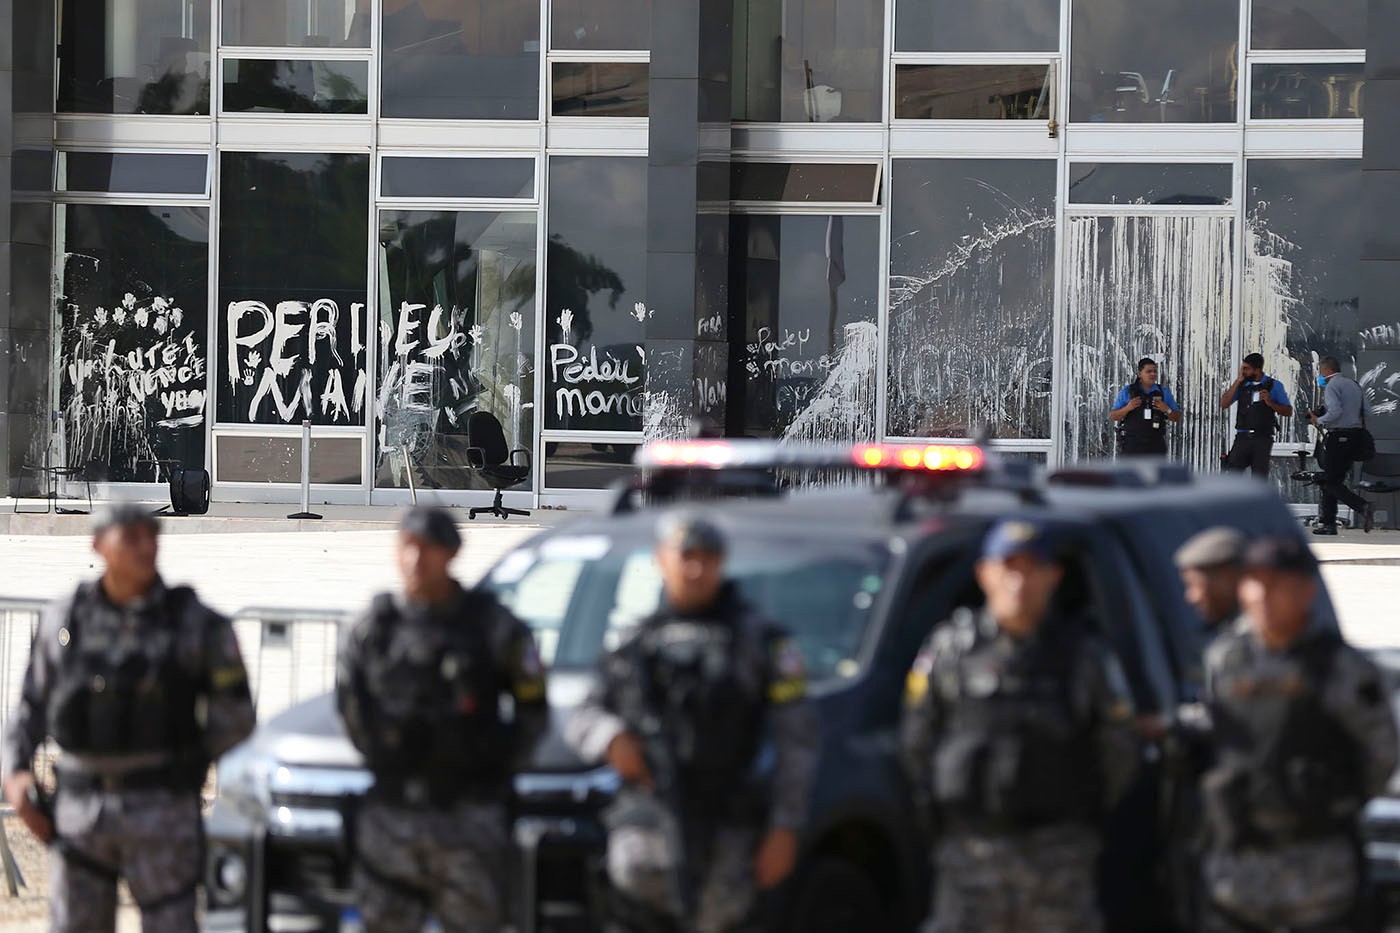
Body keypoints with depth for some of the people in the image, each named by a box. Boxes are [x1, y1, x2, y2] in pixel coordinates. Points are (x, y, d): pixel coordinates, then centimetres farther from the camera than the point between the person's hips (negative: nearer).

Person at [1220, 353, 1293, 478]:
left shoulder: (1274, 385, 3)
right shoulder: (1241, 385, 10)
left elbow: (1288, 412, 3)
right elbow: (1224, 404, 0)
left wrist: (1270, 403, -15)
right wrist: (1238, 381, -3)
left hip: (1262, 439, -2)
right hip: (1242, 438, 2)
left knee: (1259, 478, 1)